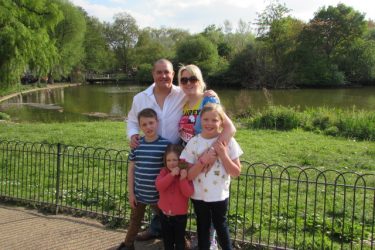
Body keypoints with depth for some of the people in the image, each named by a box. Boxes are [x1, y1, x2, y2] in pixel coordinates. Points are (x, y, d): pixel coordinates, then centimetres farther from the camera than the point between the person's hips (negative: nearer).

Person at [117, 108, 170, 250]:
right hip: (138, 194, 4)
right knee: (135, 221, 24)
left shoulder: (165, 144, -13)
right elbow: (131, 169, 3)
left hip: (158, 195, -3)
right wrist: (131, 193, 2)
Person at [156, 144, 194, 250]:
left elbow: (188, 193, -21)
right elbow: (159, 186, -22)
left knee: (179, 240, 12)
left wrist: (183, 178, -34)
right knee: (167, 240, 19)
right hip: (165, 213, 3)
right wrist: (171, 175, -30)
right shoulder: (164, 172, -4)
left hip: (180, 215, -2)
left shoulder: (186, 173, -11)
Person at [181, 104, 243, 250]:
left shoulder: (228, 141, -10)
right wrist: (203, 160, -24)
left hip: (219, 195, -1)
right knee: (203, 227, 18)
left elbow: (236, 172, -8)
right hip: (199, 195, 1)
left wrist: (223, 155, -20)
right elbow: (188, 175, -10)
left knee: (220, 226, 16)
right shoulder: (193, 143, -9)